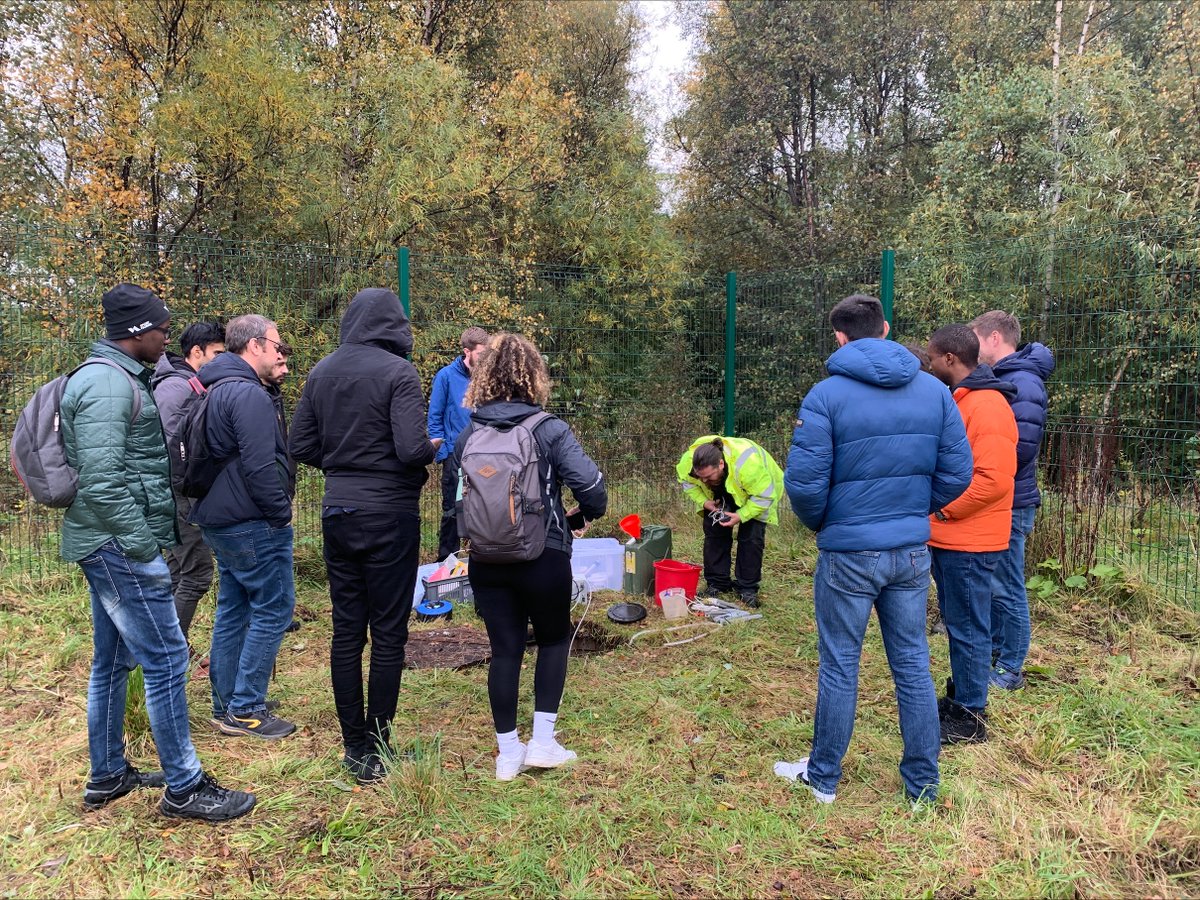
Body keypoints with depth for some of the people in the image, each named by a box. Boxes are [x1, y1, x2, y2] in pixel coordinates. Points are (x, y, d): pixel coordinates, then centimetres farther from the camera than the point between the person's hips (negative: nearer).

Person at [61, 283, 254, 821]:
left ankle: (108, 776, 30)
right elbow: (102, 482, -25)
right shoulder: (108, 383, -17)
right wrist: (145, 549, -20)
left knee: (113, 661, 17)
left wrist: (145, 542, 18)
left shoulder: (117, 378, 16)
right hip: (119, 546, -11)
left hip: (109, 548, 11)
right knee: (166, 660, -5)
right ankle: (184, 789, 4)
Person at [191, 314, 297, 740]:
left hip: (223, 521, 10)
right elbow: (259, 464, -24)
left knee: (233, 612, 16)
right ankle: (246, 710, 4)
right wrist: (281, 511, -12)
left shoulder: (219, 389, 15)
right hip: (255, 525, -10)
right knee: (272, 610, -2)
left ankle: (225, 707, 24)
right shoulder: (248, 393, -18)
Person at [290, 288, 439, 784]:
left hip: (337, 511, 6)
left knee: (346, 630, 11)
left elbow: (301, 445, 8)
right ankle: (376, 753, 10)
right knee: (388, 634, 3)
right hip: (389, 515, -6)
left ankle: (354, 746, 21)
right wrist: (432, 449, 0)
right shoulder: (398, 372, -12)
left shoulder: (322, 371, 7)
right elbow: (413, 448, -20)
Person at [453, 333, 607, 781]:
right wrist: (587, 514, 3)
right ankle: (542, 742, 15)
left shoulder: (467, 434, 0)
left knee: (504, 649, 12)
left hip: (486, 560, 3)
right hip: (543, 558, -3)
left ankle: (508, 753, 21)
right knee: (554, 639, 18)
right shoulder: (549, 429, -12)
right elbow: (590, 484, -18)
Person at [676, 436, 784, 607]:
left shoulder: (747, 464, -46)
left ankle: (748, 589, 3)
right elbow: (686, 481, -10)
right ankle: (716, 583, 11)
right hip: (721, 494, 4)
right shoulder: (689, 461, -33)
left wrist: (741, 516, -37)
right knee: (714, 532, -1)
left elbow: (765, 496, -34)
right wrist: (703, 501, -24)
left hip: (758, 487, -4)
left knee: (751, 538, -9)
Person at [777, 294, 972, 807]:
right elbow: (958, 473, 1)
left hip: (849, 552, -4)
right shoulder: (934, 390, 1)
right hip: (912, 551, 4)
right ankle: (923, 783, 27)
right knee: (913, 665, 15)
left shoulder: (827, 395, -13)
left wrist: (819, 524, 4)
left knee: (839, 667, 9)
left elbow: (804, 481, -17)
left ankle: (823, 777, 25)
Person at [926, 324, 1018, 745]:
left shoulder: (987, 406, -18)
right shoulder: (960, 401, 13)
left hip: (968, 542, -10)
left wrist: (943, 510, -18)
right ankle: (959, 697, 32)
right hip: (949, 537, 10)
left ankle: (970, 717, 13)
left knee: (968, 629, 1)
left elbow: (994, 479, -26)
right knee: (956, 623, 19)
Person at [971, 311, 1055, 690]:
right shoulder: (998, 378, 12)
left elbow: (1021, 447, -26)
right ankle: (995, 647, 35)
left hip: (1009, 504, -9)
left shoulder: (1023, 384, -18)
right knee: (991, 582, 20)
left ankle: (1010, 670, 14)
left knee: (1007, 588, 2)